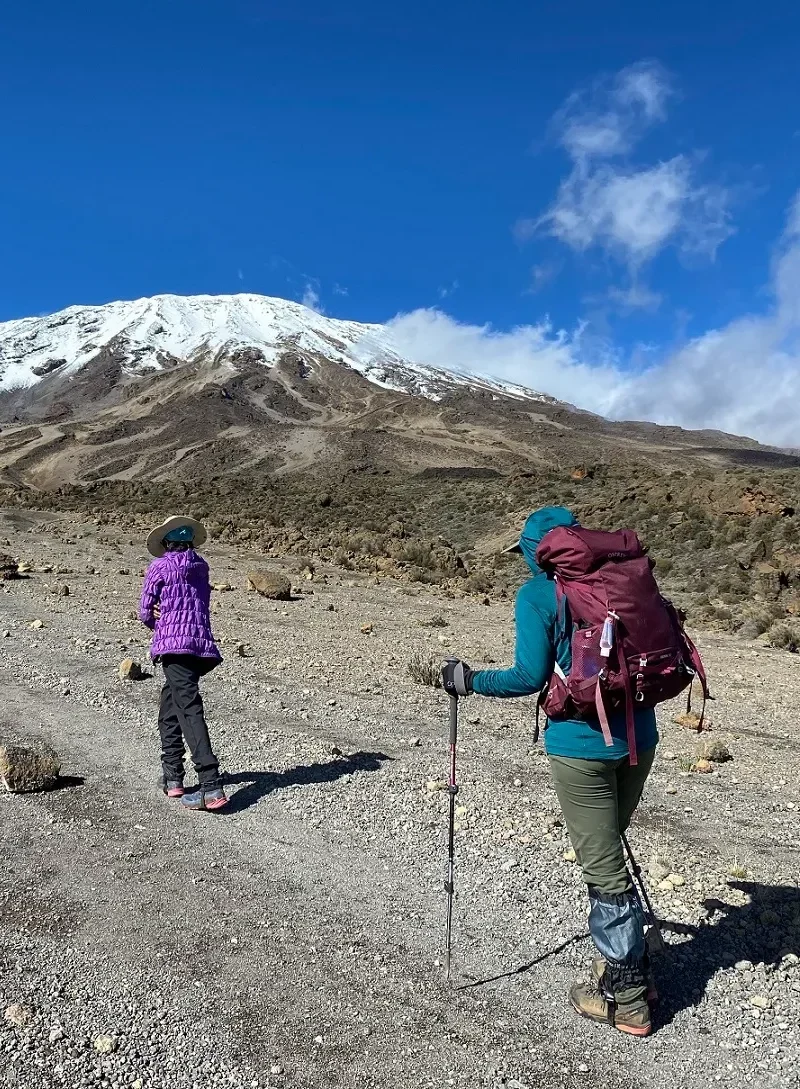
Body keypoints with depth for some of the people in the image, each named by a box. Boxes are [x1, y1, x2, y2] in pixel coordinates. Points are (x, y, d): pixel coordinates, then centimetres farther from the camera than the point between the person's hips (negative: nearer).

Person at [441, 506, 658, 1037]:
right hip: (639, 735, 7)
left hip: (582, 743, -7)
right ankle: (631, 966, 37)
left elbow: (530, 677, -13)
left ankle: (626, 997, 22)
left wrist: (470, 680, 1)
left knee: (604, 867, 7)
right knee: (608, 853, 24)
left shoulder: (536, 595, -10)